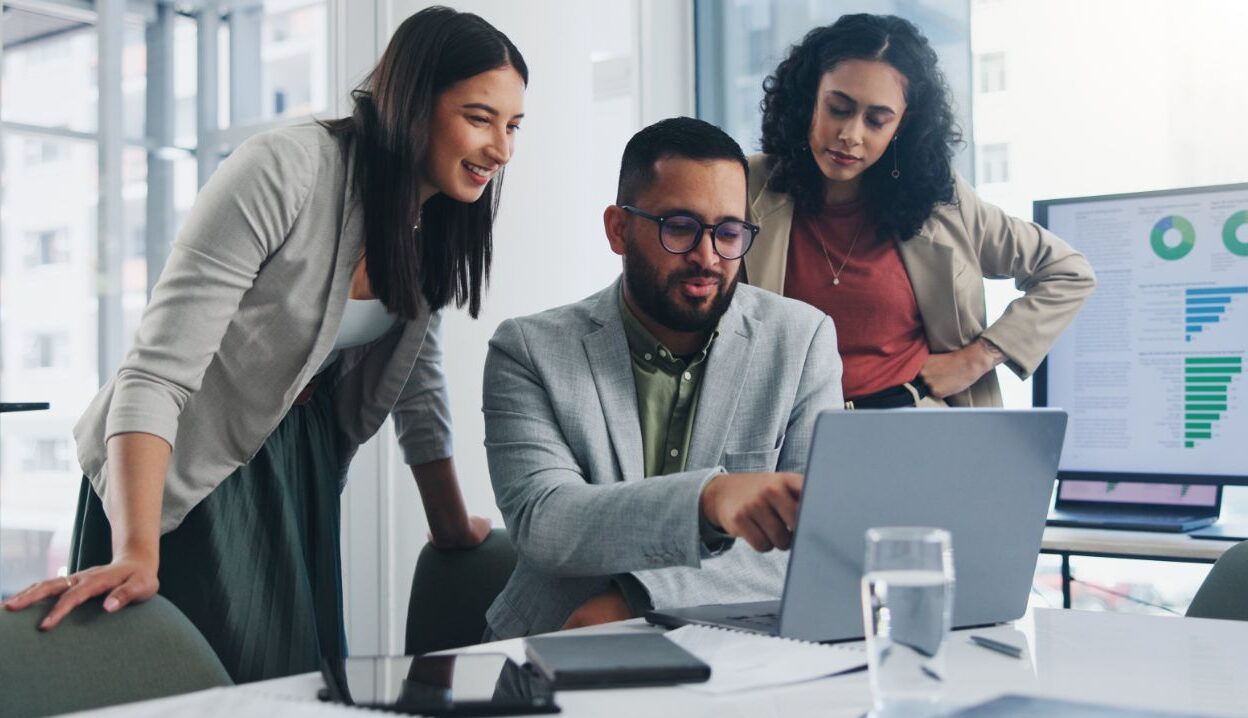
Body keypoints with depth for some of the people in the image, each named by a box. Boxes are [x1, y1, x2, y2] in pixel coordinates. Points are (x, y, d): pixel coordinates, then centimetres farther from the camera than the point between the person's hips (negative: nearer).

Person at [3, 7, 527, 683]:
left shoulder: (434, 221, -3)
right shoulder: (284, 171, -26)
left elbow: (419, 385, 8)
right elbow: (157, 370, -30)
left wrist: (454, 528, 11)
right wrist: (136, 554, -38)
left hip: (298, 473, 7)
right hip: (185, 477, -7)